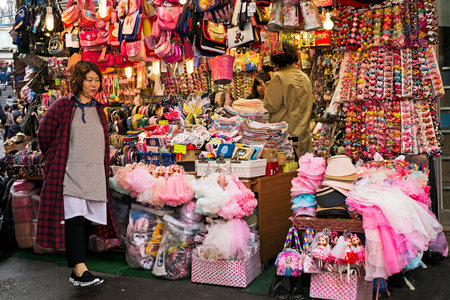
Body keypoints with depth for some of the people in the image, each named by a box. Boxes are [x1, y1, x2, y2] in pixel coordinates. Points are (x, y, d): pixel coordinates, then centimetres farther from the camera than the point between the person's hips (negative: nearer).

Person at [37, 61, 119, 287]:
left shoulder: (98, 110, 17)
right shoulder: (63, 106, 0)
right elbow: (44, 134, 6)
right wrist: (55, 160, 13)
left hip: (95, 175, 5)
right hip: (69, 173, -5)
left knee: (87, 222, 4)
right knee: (74, 218, -14)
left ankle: (77, 272, 13)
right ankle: (80, 270, -14)